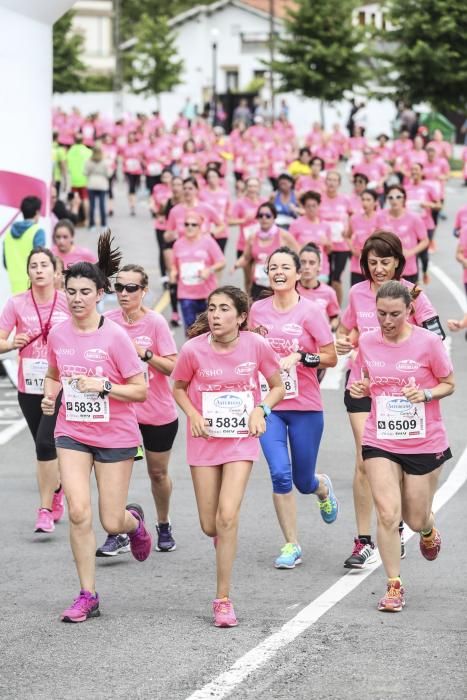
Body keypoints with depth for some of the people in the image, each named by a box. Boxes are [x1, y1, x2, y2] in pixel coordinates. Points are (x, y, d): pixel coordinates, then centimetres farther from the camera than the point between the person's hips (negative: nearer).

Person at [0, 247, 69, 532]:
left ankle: (46, 510, -11)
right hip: (29, 387, 3)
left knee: (45, 442, -17)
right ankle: (58, 492, 39)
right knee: (45, 446, 14)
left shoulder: (67, 303, -4)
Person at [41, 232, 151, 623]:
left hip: (115, 436, -3)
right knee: (78, 512, -12)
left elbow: (141, 390, -11)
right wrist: (50, 395, -2)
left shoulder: (114, 336, -14)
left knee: (112, 523, 1)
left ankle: (134, 521, 41)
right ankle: (88, 597, -1)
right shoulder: (58, 334, -1)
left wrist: (102, 386, -25)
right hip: (72, 433, 3)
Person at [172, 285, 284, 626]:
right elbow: (179, 387, 6)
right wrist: (193, 415, -11)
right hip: (205, 440, 1)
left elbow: (278, 387, 3)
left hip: (242, 441, -1)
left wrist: (261, 410, -15)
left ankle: (223, 599, -6)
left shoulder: (256, 345, -12)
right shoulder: (194, 350, -12)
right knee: (210, 526, 5)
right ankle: (224, 535, 46)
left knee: (228, 516, -17)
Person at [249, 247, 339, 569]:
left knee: (303, 482, 8)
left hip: (305, 407, -2)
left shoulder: (310, 311, -8)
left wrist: (299, 357, -20)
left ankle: (323, 487, 47)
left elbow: (331, 358, -6)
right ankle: (292, 545, 0)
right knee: (280, 474, -13)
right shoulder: (258, 310, 2)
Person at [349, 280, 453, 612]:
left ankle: (429, 529, 47)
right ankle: (394, 586, 2)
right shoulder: (368, 342, -1)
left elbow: (449, 384, -1)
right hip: (380, 442, 2)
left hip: (425, 444, -2)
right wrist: (360, 389, -7)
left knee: (416, 519, 7)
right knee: (387, 513, -11)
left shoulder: (428, 342, -11)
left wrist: (425, 394, -20)